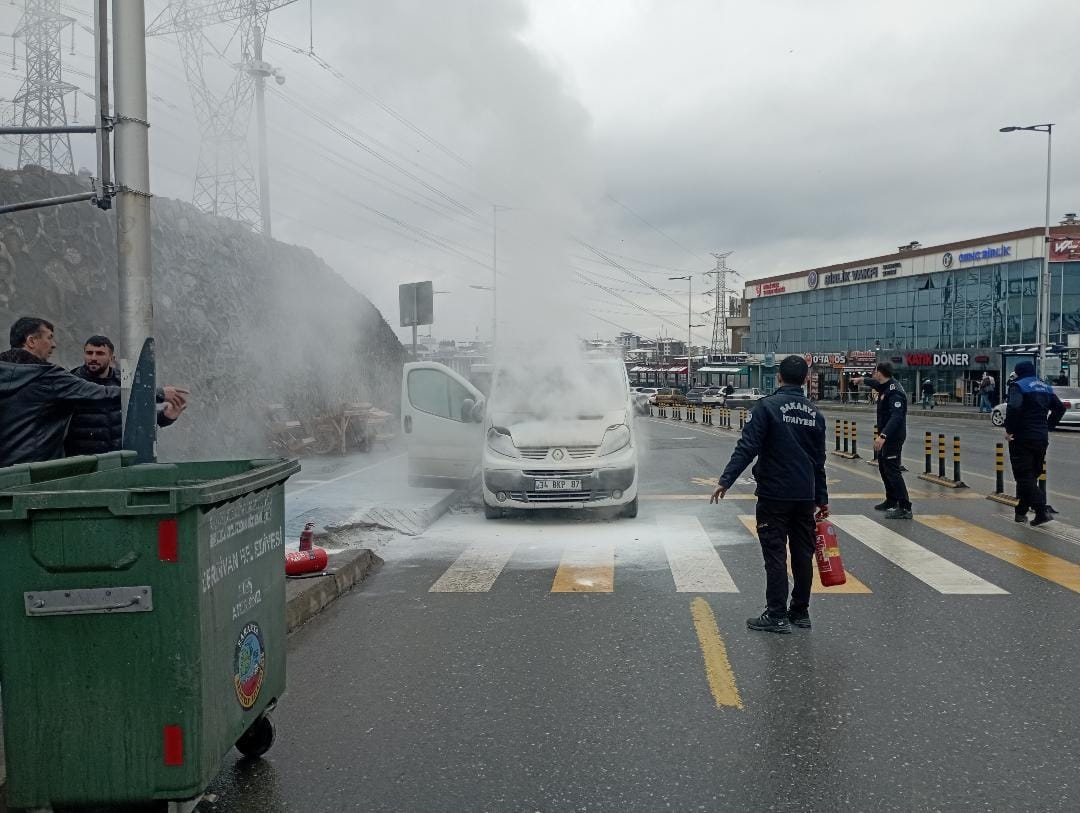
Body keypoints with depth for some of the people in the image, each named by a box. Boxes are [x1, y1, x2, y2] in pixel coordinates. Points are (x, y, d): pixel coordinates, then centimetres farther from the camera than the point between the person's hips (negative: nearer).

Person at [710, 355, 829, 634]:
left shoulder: (768, 406, -9)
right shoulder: (814, 413, 10)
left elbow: (747, 447, -17)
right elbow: (819, 461, 15)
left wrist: (726, 480, -17)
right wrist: (821, 499, 21)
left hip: (774, 495, -5)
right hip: (805, 496, 6)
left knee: (775, 554, -1)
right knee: (803, 553, 12)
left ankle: (776, 616, 1)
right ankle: (800, 612, 21)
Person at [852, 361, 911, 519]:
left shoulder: (894, 392, -23)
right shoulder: (886, 386, 8)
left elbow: (896, 417, -33)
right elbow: (878, 384, 34)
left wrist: (883, 435, -42)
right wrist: (863, 380, 52)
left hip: (893, 437, -11)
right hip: (886, 435, 11)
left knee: (892, 470, -13)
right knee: (883, 468, 21)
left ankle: (905, 508, -13)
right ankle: (891, 501, 33)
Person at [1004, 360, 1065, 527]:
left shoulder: (1018, 386, -10)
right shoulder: (1045, 388, 13)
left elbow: (1014, 408, -26)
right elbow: (1060, 408, 15)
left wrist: (1009, 430, -16)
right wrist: (1048, 427, 16)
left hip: (1022, 438, -7)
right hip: (1042, 437, 7)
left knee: (1024, 476, -5)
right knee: (1031, 475, 15)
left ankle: (1042, 511, -17)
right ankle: (1021, 511, 22)